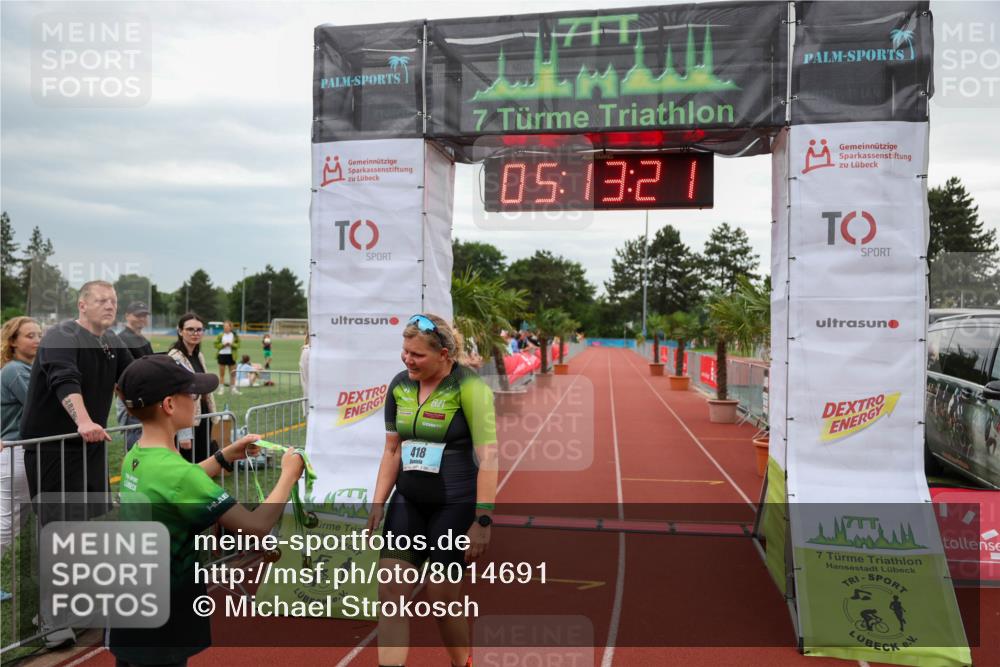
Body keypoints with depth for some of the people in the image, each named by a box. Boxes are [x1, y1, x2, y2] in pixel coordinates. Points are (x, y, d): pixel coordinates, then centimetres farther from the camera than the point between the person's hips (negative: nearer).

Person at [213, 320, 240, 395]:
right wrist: (223, 345, -16)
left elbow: (238, 345, 0)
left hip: (231, 355, 1)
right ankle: (221, 388, 11)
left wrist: (231, 344, -16)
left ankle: (233, 388, 14)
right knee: (222, 373, 5)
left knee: (233, 373, 5)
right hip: (222, 355, -1)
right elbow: (216, 345, -1)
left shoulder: (235, 335, 1)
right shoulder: (220, 335, -1)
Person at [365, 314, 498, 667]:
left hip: (455, 506, -5)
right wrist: (378, 503, 6)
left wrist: (482, 520, -19)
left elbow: (488, 456, -17)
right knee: (391, 590, -1)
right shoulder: (399, 385, 2)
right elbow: (392, 449, 10)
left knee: (442, 599, 5)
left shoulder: (469, 386, -16)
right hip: (407, 502, 5)